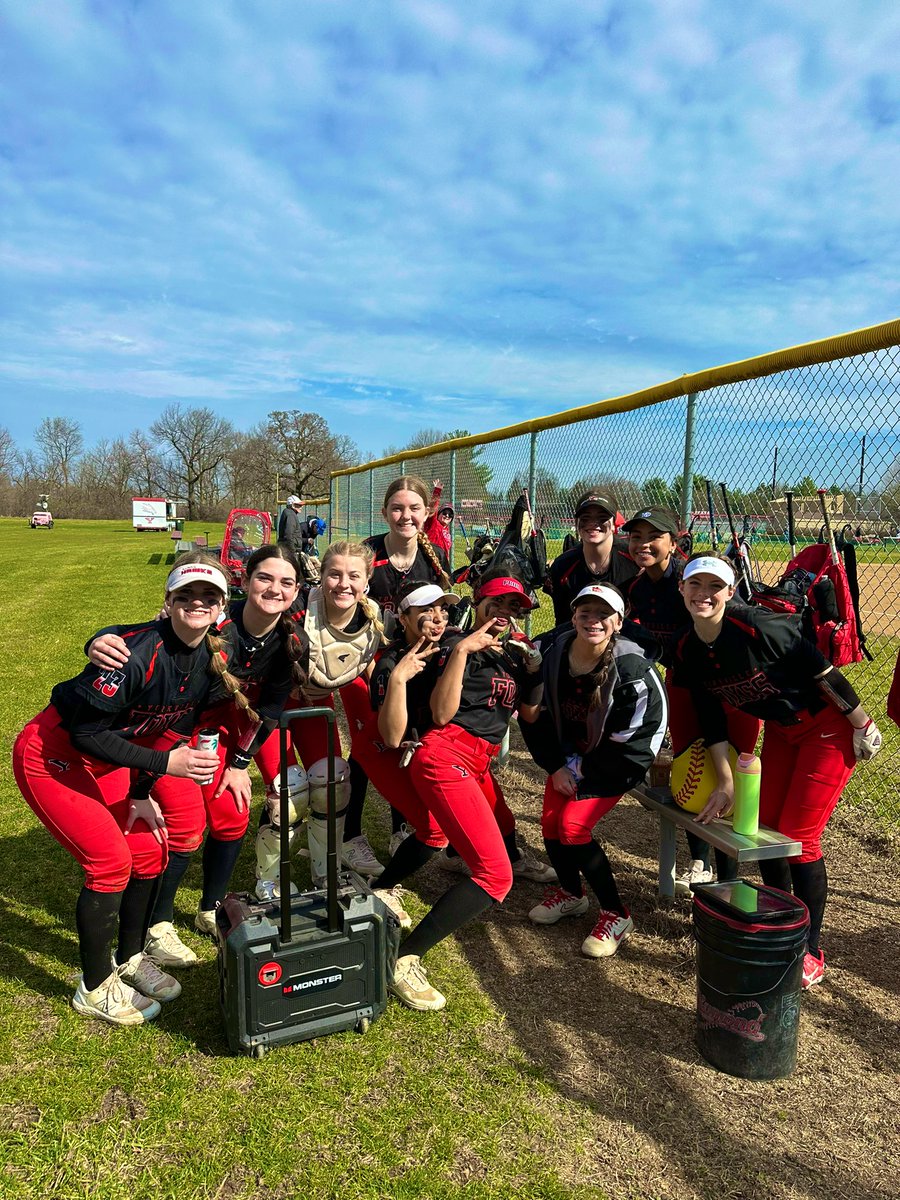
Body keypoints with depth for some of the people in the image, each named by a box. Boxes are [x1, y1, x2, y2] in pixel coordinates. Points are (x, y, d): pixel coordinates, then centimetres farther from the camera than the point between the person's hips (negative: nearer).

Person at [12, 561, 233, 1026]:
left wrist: (142, 793, 2)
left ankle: (129, 960, 28)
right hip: (52, 757, -7)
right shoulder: (139, 652, -32)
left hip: (103, 761, 7)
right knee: (111, 862, -9)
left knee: (150, 850, 4)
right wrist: (164, 764, -32)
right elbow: (86, 731, -29)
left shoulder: (210, 659, -8)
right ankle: (95, 988, 13)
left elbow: (170, 726, 3)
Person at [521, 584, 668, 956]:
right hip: (568, 755, 5)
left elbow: (626, 741, -21)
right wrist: (556, 766, -7)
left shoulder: (631, 669, -26)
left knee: (573, 826, -17)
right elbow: (536, 715, -3)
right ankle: (571, 893, 31)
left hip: (616, 761, -5)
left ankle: (616, 916, 1)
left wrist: (581, 770, -13)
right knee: (550, 823, 0)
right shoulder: (551, 654, -13)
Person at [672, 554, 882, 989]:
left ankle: (811, 951, 14)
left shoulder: (757, 627, -30)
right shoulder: (688, 651, -9)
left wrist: (862, 724, -13)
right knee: (765, 827, 9)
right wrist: (725, 782, -5)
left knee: (798, 836, -5)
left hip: (829, 727, -6)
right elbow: (711, 720, -2)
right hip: (780, 732, 7)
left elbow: (822, 672, -21)